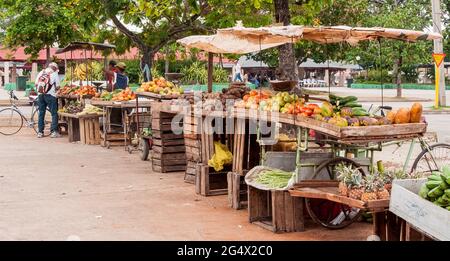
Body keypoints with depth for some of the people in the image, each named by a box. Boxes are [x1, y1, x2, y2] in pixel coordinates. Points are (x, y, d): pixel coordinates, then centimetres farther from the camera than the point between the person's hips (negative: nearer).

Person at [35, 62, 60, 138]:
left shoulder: (41, 72, 12)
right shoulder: (54, 74, -1)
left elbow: (36, 84, 8)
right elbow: (57, 86, -2)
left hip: (40, 95, 5)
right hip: (50, 95, -5)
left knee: (41, 113, 11)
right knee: (54, 113, 1)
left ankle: (40, 132, 12)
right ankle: (54, 131, -4)